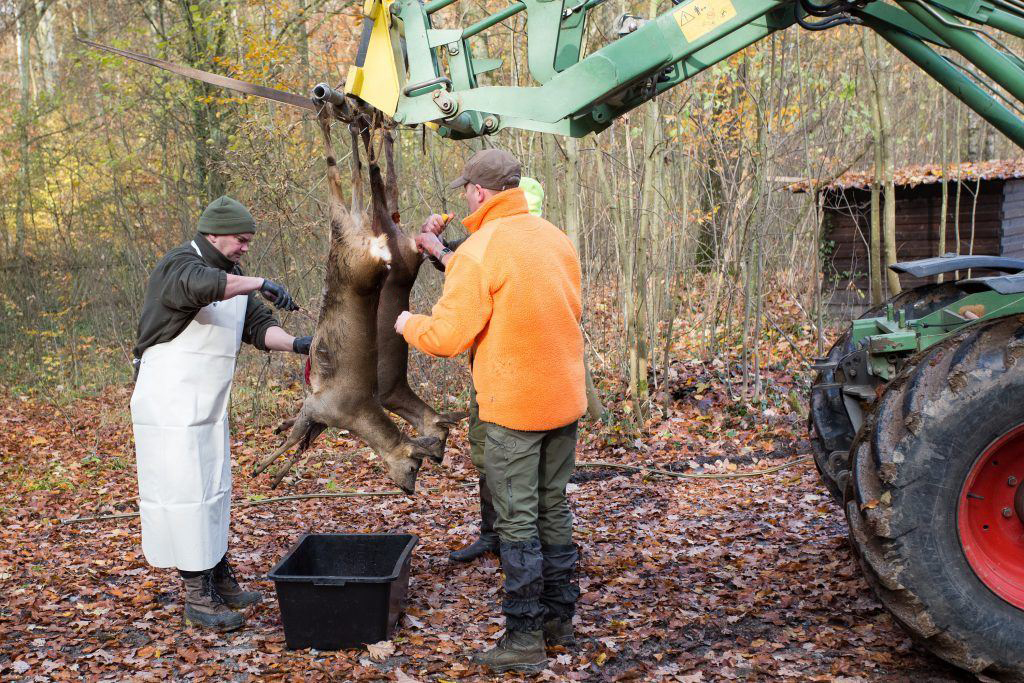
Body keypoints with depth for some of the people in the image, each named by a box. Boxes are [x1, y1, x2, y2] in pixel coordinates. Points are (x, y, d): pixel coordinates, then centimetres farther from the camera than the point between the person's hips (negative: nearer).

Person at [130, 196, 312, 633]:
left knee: (213, 490, 15)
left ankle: (220, 580, 26)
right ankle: (197, 597, 1)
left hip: (208, 408, 9)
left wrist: (295, 344, -10)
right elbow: (202, 285, -38)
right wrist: (259, 283, -34)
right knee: (182, 492, -6)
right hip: (170, 404, -9)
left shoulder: (233, 280, 14)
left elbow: (258, 326, 7)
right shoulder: (180, 265, -13)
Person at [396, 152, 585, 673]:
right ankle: (559, 619, 28)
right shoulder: (556, 238, 7)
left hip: (514, 405, -7)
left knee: (517, 521, 2)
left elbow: (446, 336, -17)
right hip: (566, 397, 7)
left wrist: (407, 324, 5)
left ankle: (525, 639, 11)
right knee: (554, 508, 17)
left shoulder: (479, 251, -15)